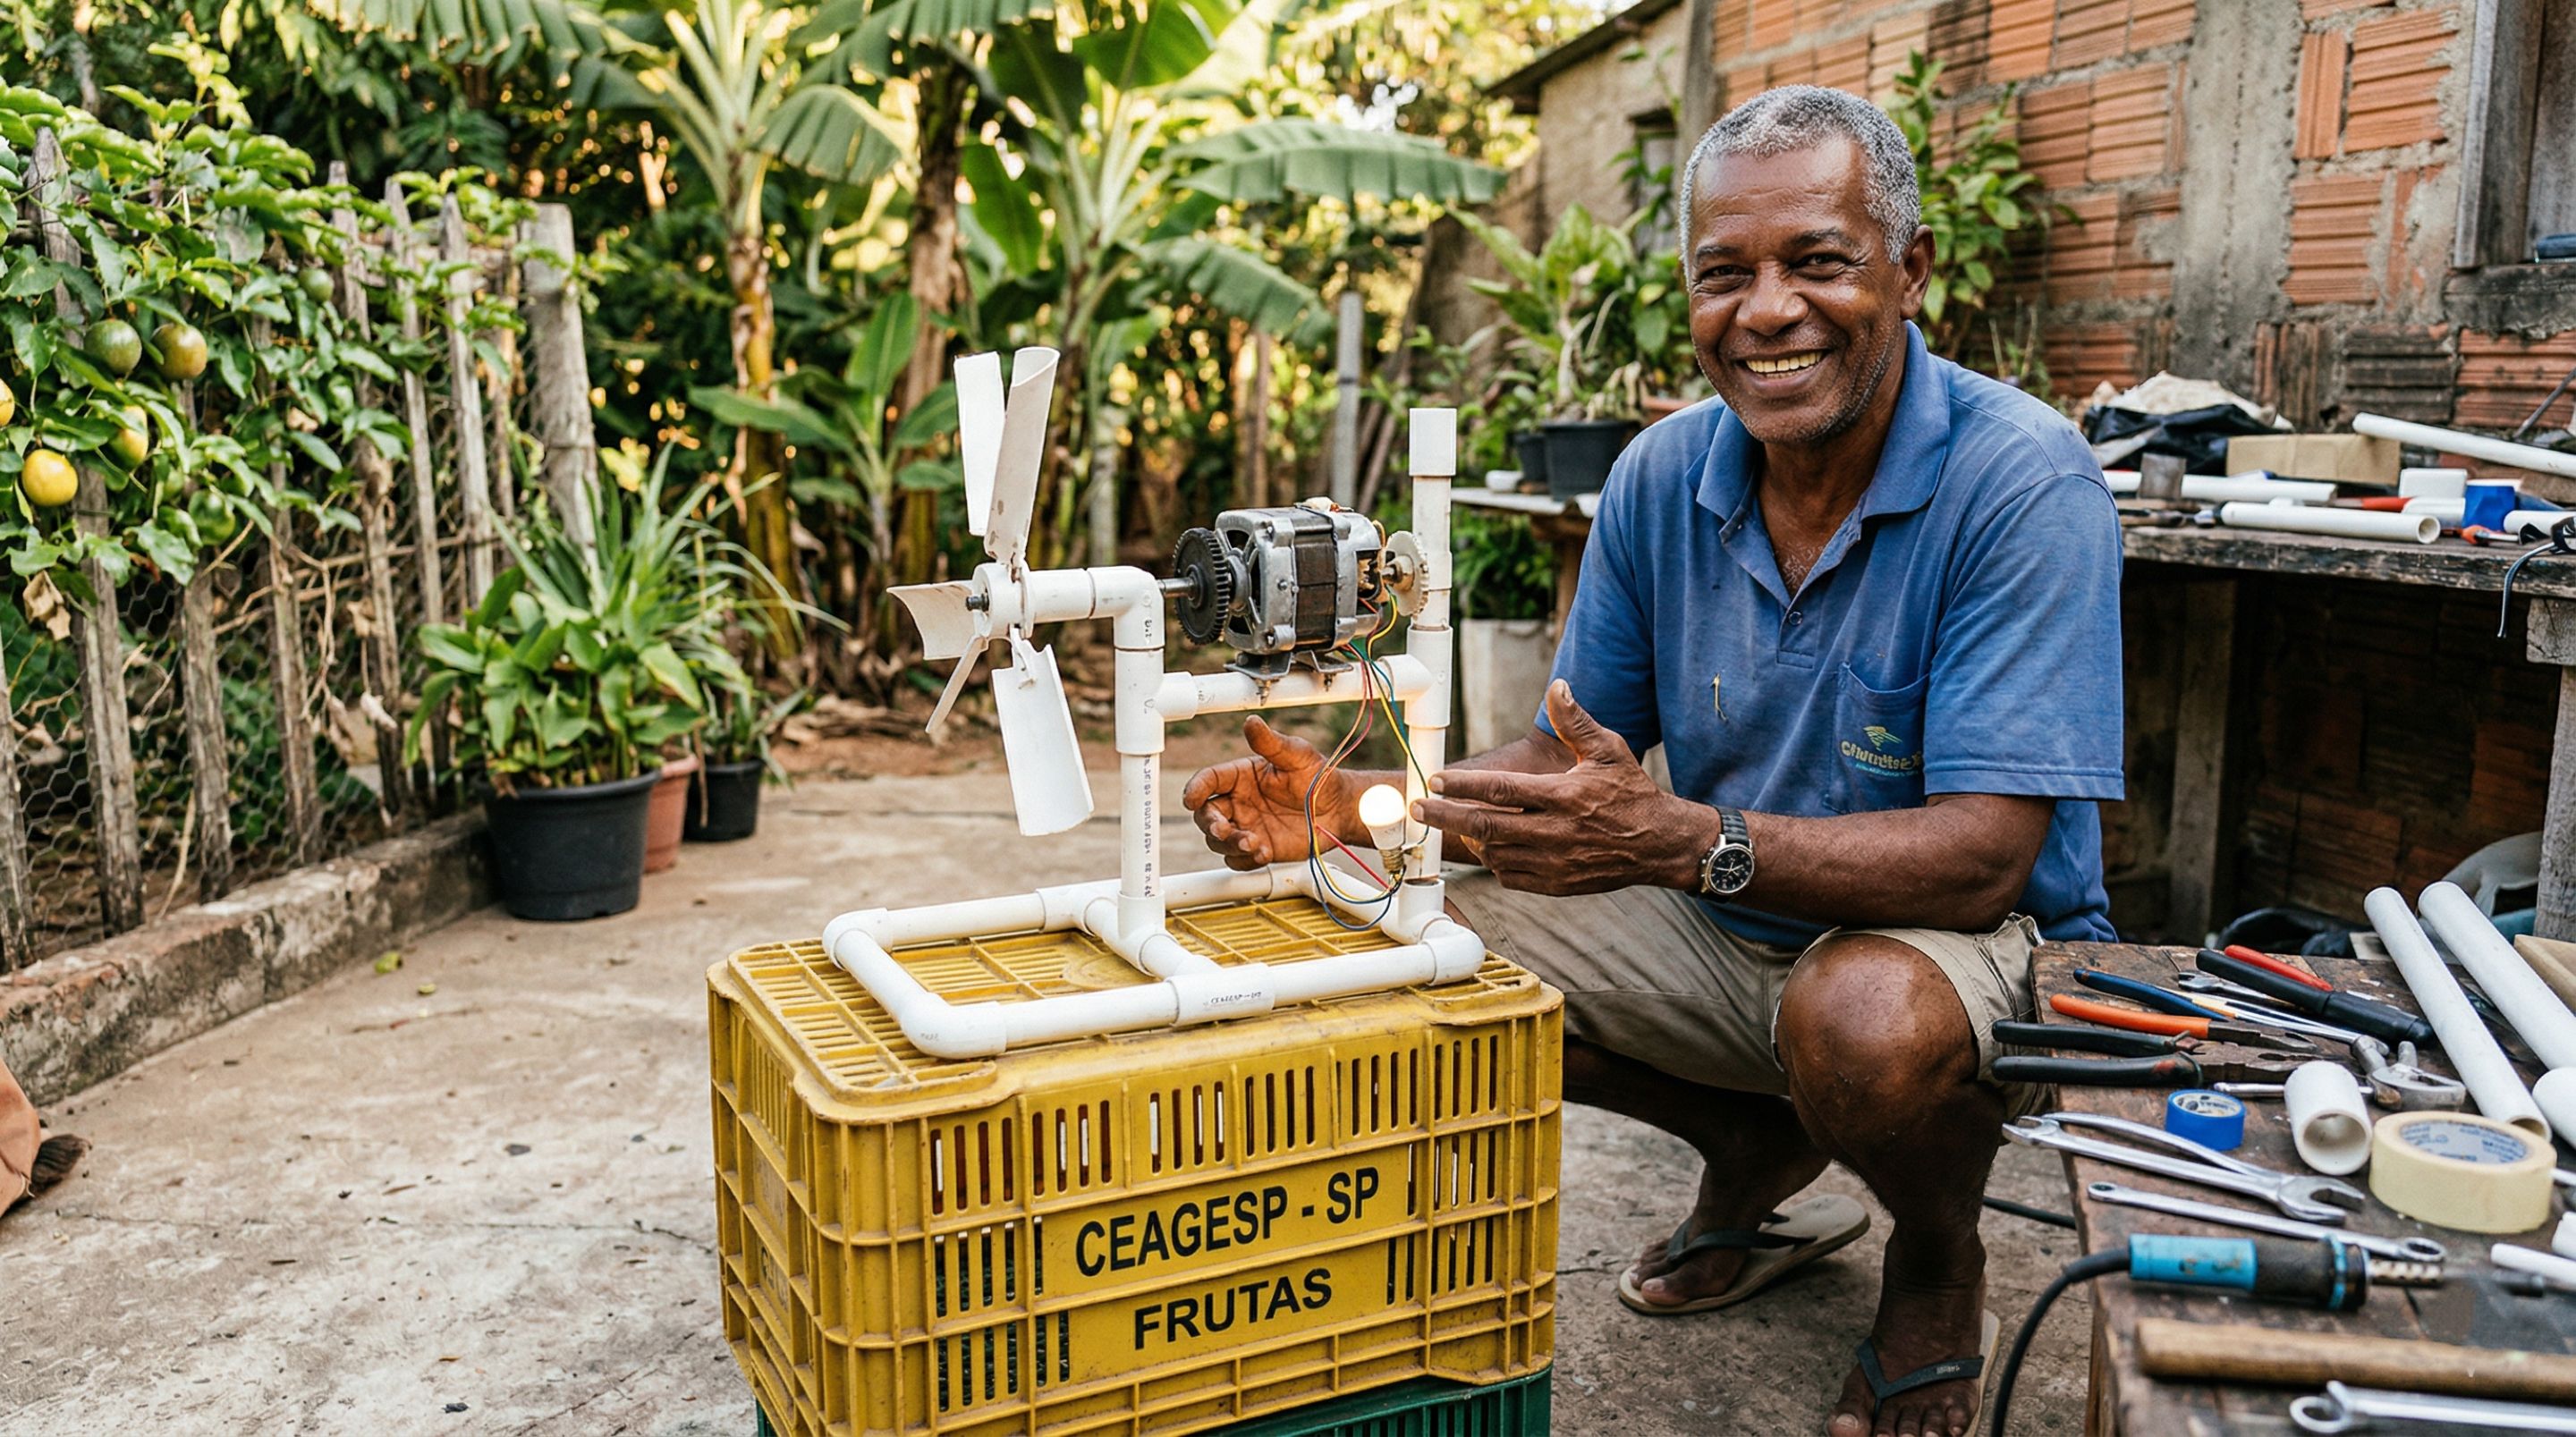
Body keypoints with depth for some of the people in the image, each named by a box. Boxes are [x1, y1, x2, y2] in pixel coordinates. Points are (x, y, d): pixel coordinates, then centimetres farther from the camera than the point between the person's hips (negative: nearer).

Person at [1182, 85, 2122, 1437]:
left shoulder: (2024, 484, -23)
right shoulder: (1661, 478, -5)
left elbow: (1983, 858, -30)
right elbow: (1569, 759, 2)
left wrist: (1676, 840, -44)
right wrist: (1357, 804, -17)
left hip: (1977, 942, -5)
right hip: (1728, 928, 6)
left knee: (1865, 1018, -38)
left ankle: (1939, 1265, 1)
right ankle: (1756, 1151, 15)